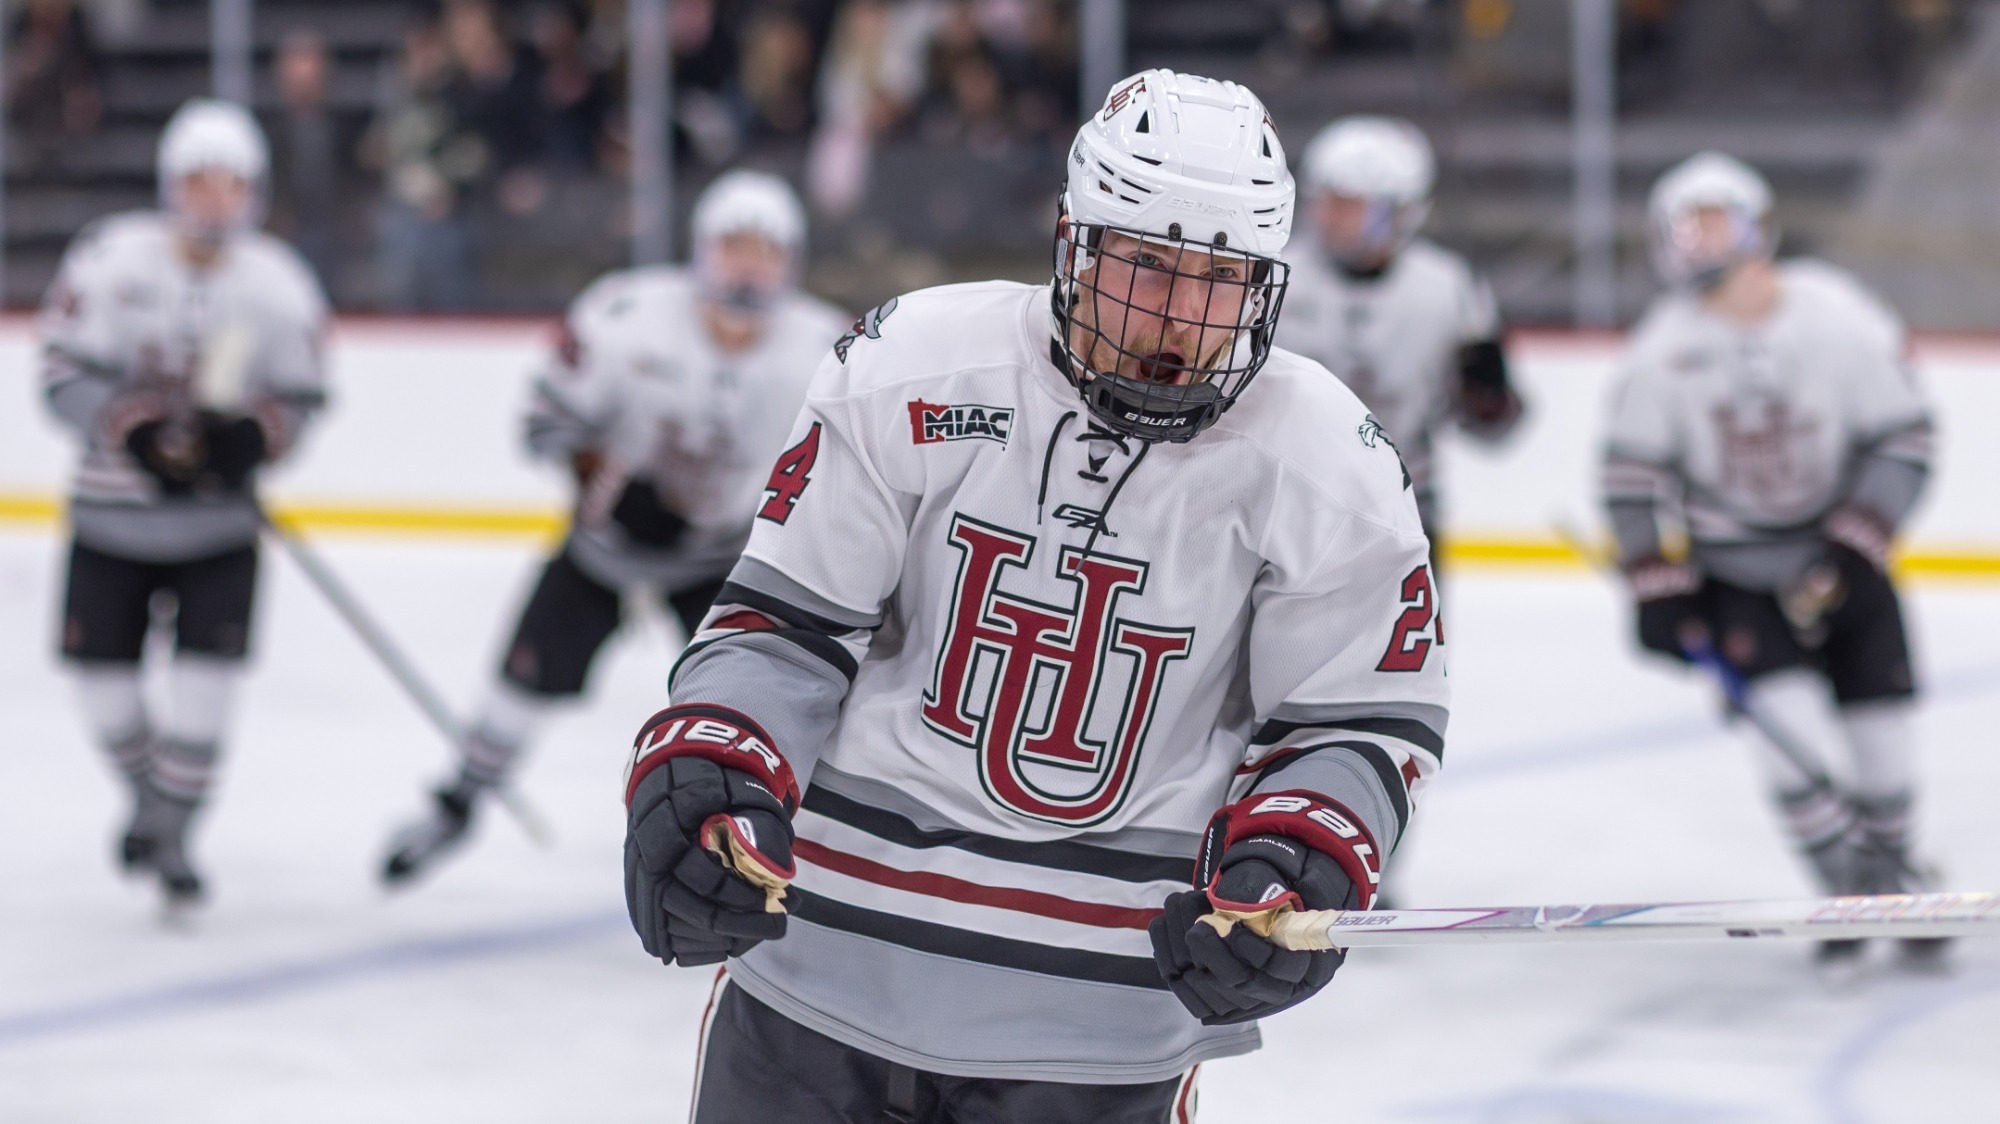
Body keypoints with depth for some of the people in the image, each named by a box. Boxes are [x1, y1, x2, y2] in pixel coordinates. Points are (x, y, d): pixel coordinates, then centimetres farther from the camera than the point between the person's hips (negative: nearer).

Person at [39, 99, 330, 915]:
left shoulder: (279, 284, -6)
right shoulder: (112, 259, -12)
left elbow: (302, 395, 1)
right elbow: (65, 372, -11)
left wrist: (256, 434, -20)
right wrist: (134, 431, -25)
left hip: (220, 517, 0)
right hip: (114, 505, 0)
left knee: (209, 667, -12)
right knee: (101, 668, 5)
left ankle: (173, 834, 5)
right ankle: (148, 793, 35)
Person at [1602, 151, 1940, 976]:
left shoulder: (1838, 318, -15)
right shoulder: (1667, 344, -10)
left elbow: (1903, 438, -10)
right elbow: (1631, 473, -3)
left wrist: (1854, 548, -17)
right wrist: (1656, 589, -8)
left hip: (1842, 547, 0)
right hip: (1732, 565, 0)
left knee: (1881, 708, 0)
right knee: (1785, 713, -18)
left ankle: (1893, 874, 24)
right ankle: (1847, 893, -9)